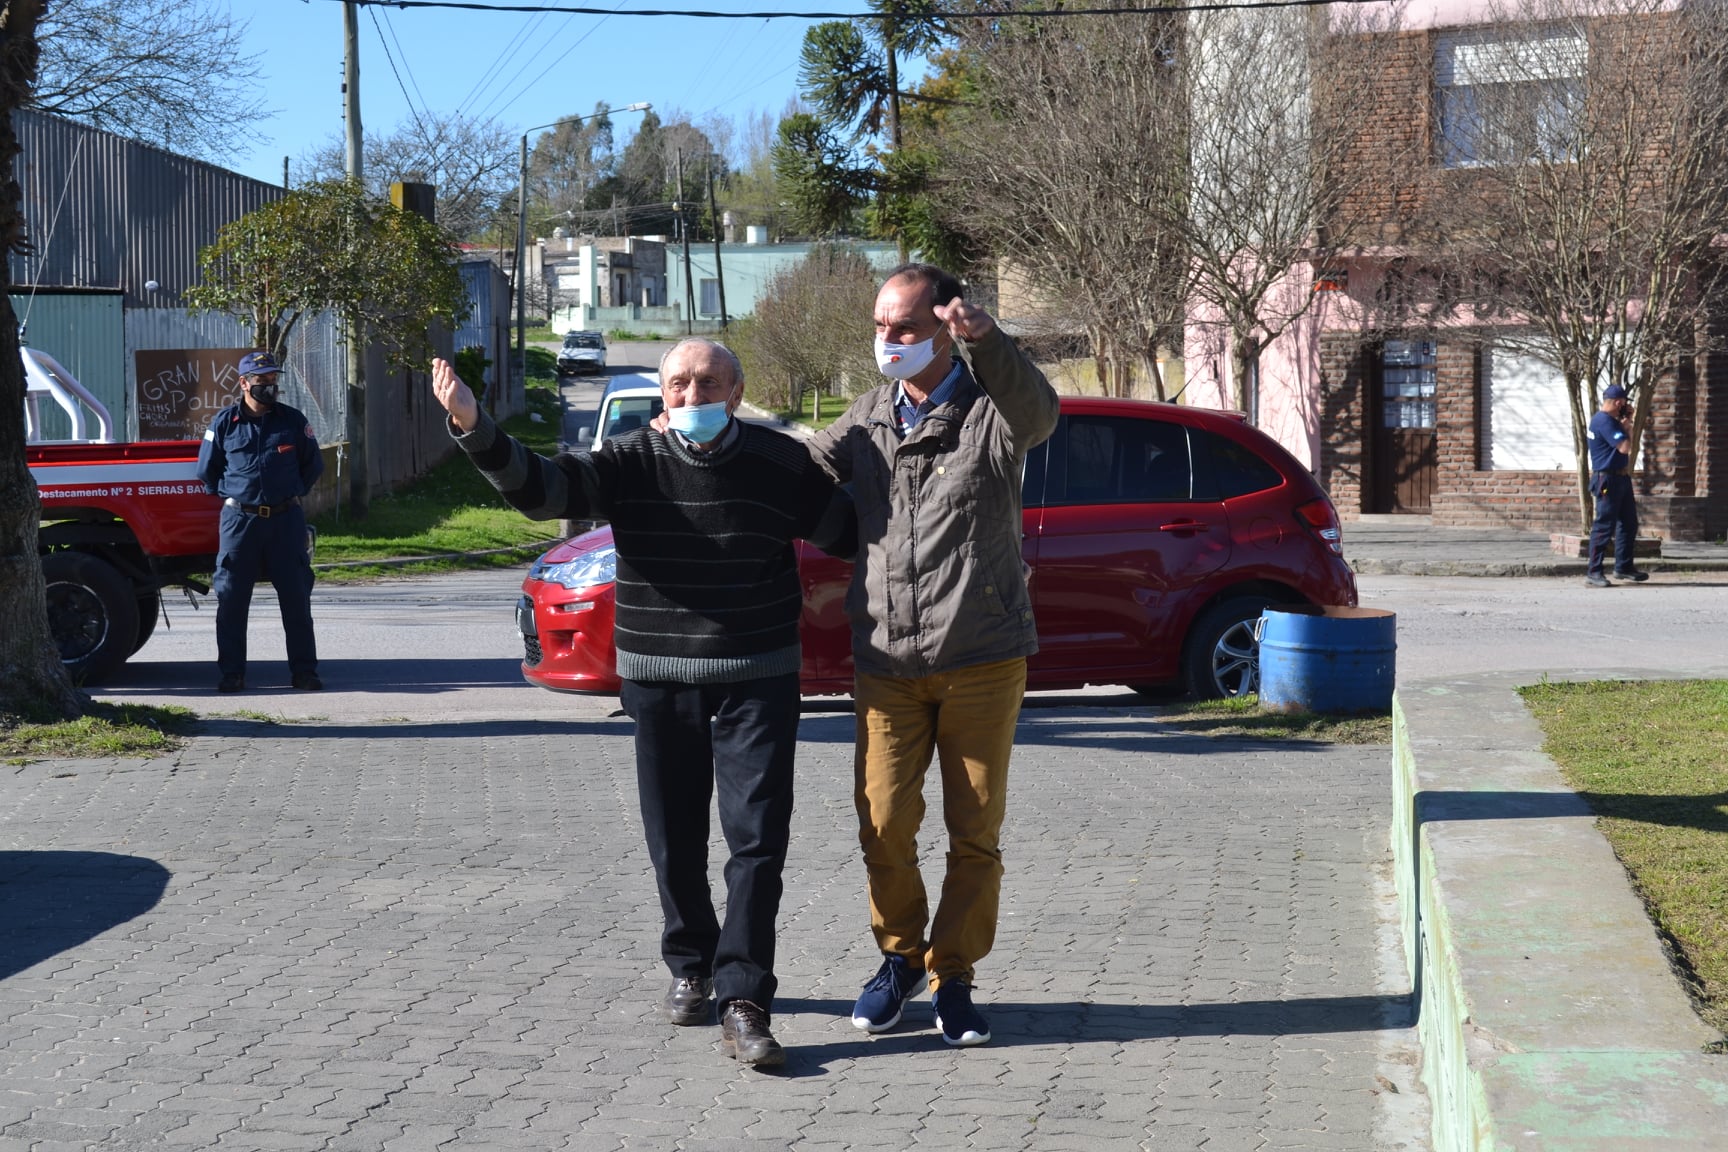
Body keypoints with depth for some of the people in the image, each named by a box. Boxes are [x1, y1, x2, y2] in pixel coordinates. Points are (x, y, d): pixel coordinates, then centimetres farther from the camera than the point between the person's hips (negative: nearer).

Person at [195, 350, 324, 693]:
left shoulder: (293, 421, 5)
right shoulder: (225, 423, 3)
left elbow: (313, 466, 17)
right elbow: (206, 469, 14)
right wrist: (230, 496, 13)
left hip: (285, 520, 1)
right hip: (239, 520, 0)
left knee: (296, 597, 1)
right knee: (231, 599, 0)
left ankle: (304, 671, 8)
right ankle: (231, 672, 7)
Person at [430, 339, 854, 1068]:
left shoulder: (780, 464, -2)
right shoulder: (632, 462, -4)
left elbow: (851, 532, 10)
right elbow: (539, 487, -16)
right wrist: (473, 428, -31)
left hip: (756, 679, -1)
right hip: (659, 678, 1)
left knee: (758, 837, -8)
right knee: (674, 842, 10)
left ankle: (743, 1003, -7)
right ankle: (690, 967, 31)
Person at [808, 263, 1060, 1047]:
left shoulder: (991, 410, -5)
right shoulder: (868, 419, 9)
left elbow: (1038, 414, -28)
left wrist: (987, 342, -47)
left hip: (982, 660, -3)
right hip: (886, 662, 3)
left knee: (975, 831, 4)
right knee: (883, 824, 2)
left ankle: (953, 975, 19)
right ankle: (899, 956, 24)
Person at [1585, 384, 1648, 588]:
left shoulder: (1610, 419, 15)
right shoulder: (1603, 421, -18)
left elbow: (1626, 445, 24)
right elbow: (1625, 447, -23)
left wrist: (1627, 422, 12)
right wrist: (1626, 425, -7)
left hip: (1621, 478, 11)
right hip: (1608, 480, -11)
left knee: (1629, 523, 14)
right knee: (1604, 525, -9)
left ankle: (1623, 567, 22)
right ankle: (1594, 572, -6)